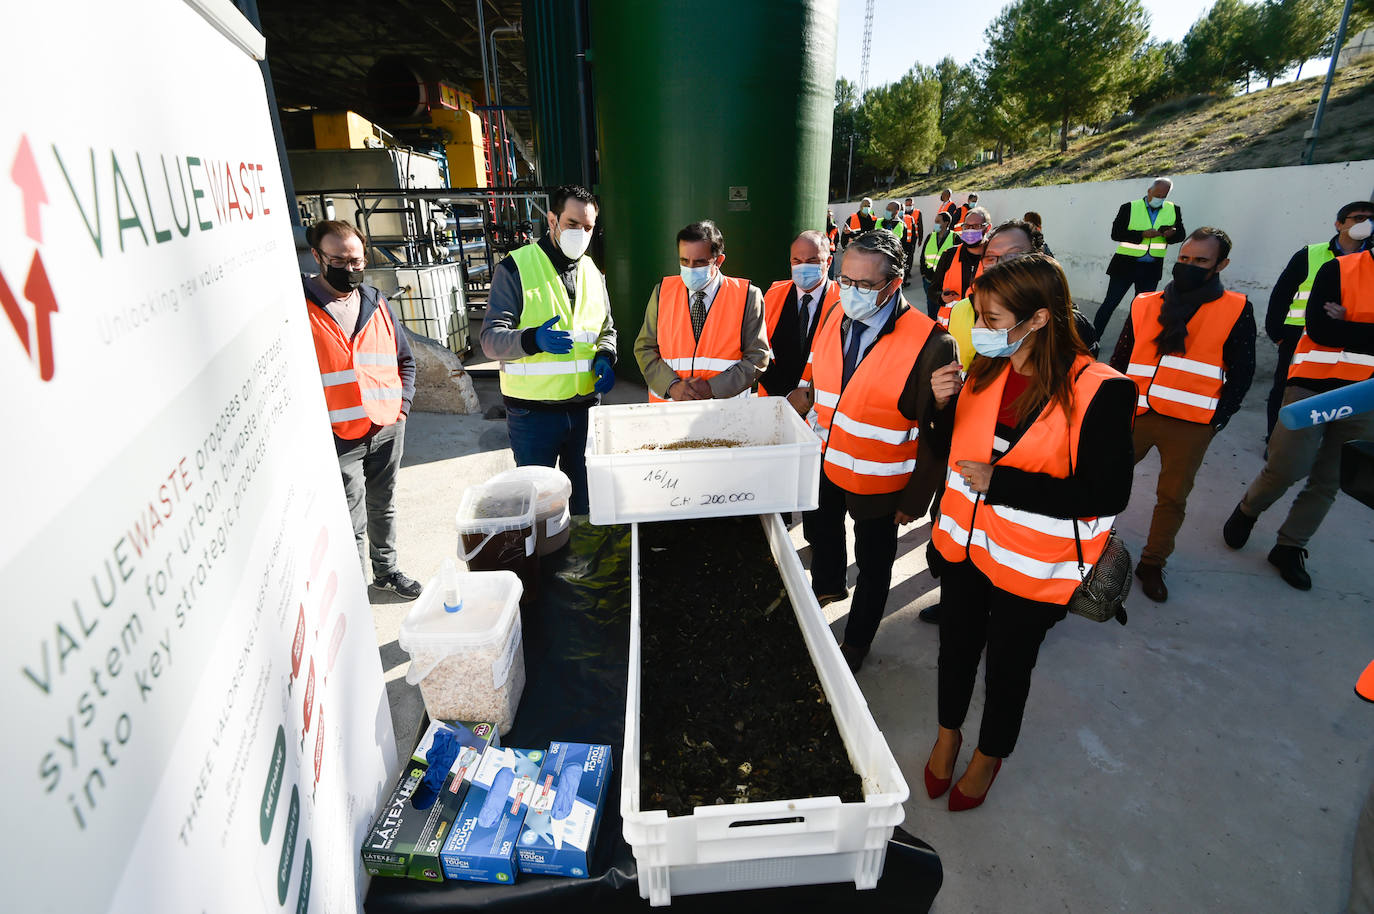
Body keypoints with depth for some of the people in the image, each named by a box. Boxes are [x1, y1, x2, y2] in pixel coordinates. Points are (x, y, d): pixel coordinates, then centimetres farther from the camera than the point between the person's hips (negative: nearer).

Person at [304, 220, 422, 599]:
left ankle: (386, 570, 39)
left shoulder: (376, 303, 9)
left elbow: (405, 359, 17)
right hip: (338, 439, -5)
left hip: (388, 429, 5)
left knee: (383, 507, 20)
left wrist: (403, 403, 6)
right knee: (351, 525, 0)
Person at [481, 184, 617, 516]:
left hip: (585, 408, 5)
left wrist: (605, 357, -4)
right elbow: (491, 339, -12)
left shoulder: (592, 272, 11)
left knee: (586, 499, 15)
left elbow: (606, 330, 20)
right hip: (533, 412, -4)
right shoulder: (516, 268, -7)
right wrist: (533, 339, -33)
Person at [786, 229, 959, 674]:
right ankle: (827, 585, 61)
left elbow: (938, 433, -18)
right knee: (820, 531, 28)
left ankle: (856, 640, 41)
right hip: (825, 461, 6)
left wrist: (914, 499, -15)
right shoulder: (836, 317, -4)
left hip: (879, 480, -6)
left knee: (873, 563, 16)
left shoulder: (930, 343, -24)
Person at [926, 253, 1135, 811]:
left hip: (1032, 564, -4)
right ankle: (948, 733, 49)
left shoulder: (1100, 392, -20)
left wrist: (1001, 483, -24)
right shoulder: (986, 370, -3)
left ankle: (990, 754, 46)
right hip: (965, 541, 5)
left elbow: (1107, 495, -21)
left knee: (1008, 665, 17)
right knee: (957, 645, 22)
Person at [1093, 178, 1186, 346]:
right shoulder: (1129, 208, -5)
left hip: (1152, 268, 4)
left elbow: (1180, 235, 9)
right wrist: (1143, 234, -21)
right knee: (1110, 302, -1)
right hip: (1126, 264, -4)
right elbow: (1116, 234, -11)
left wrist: (1169, 235, -14)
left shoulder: (1174, 210, 6)